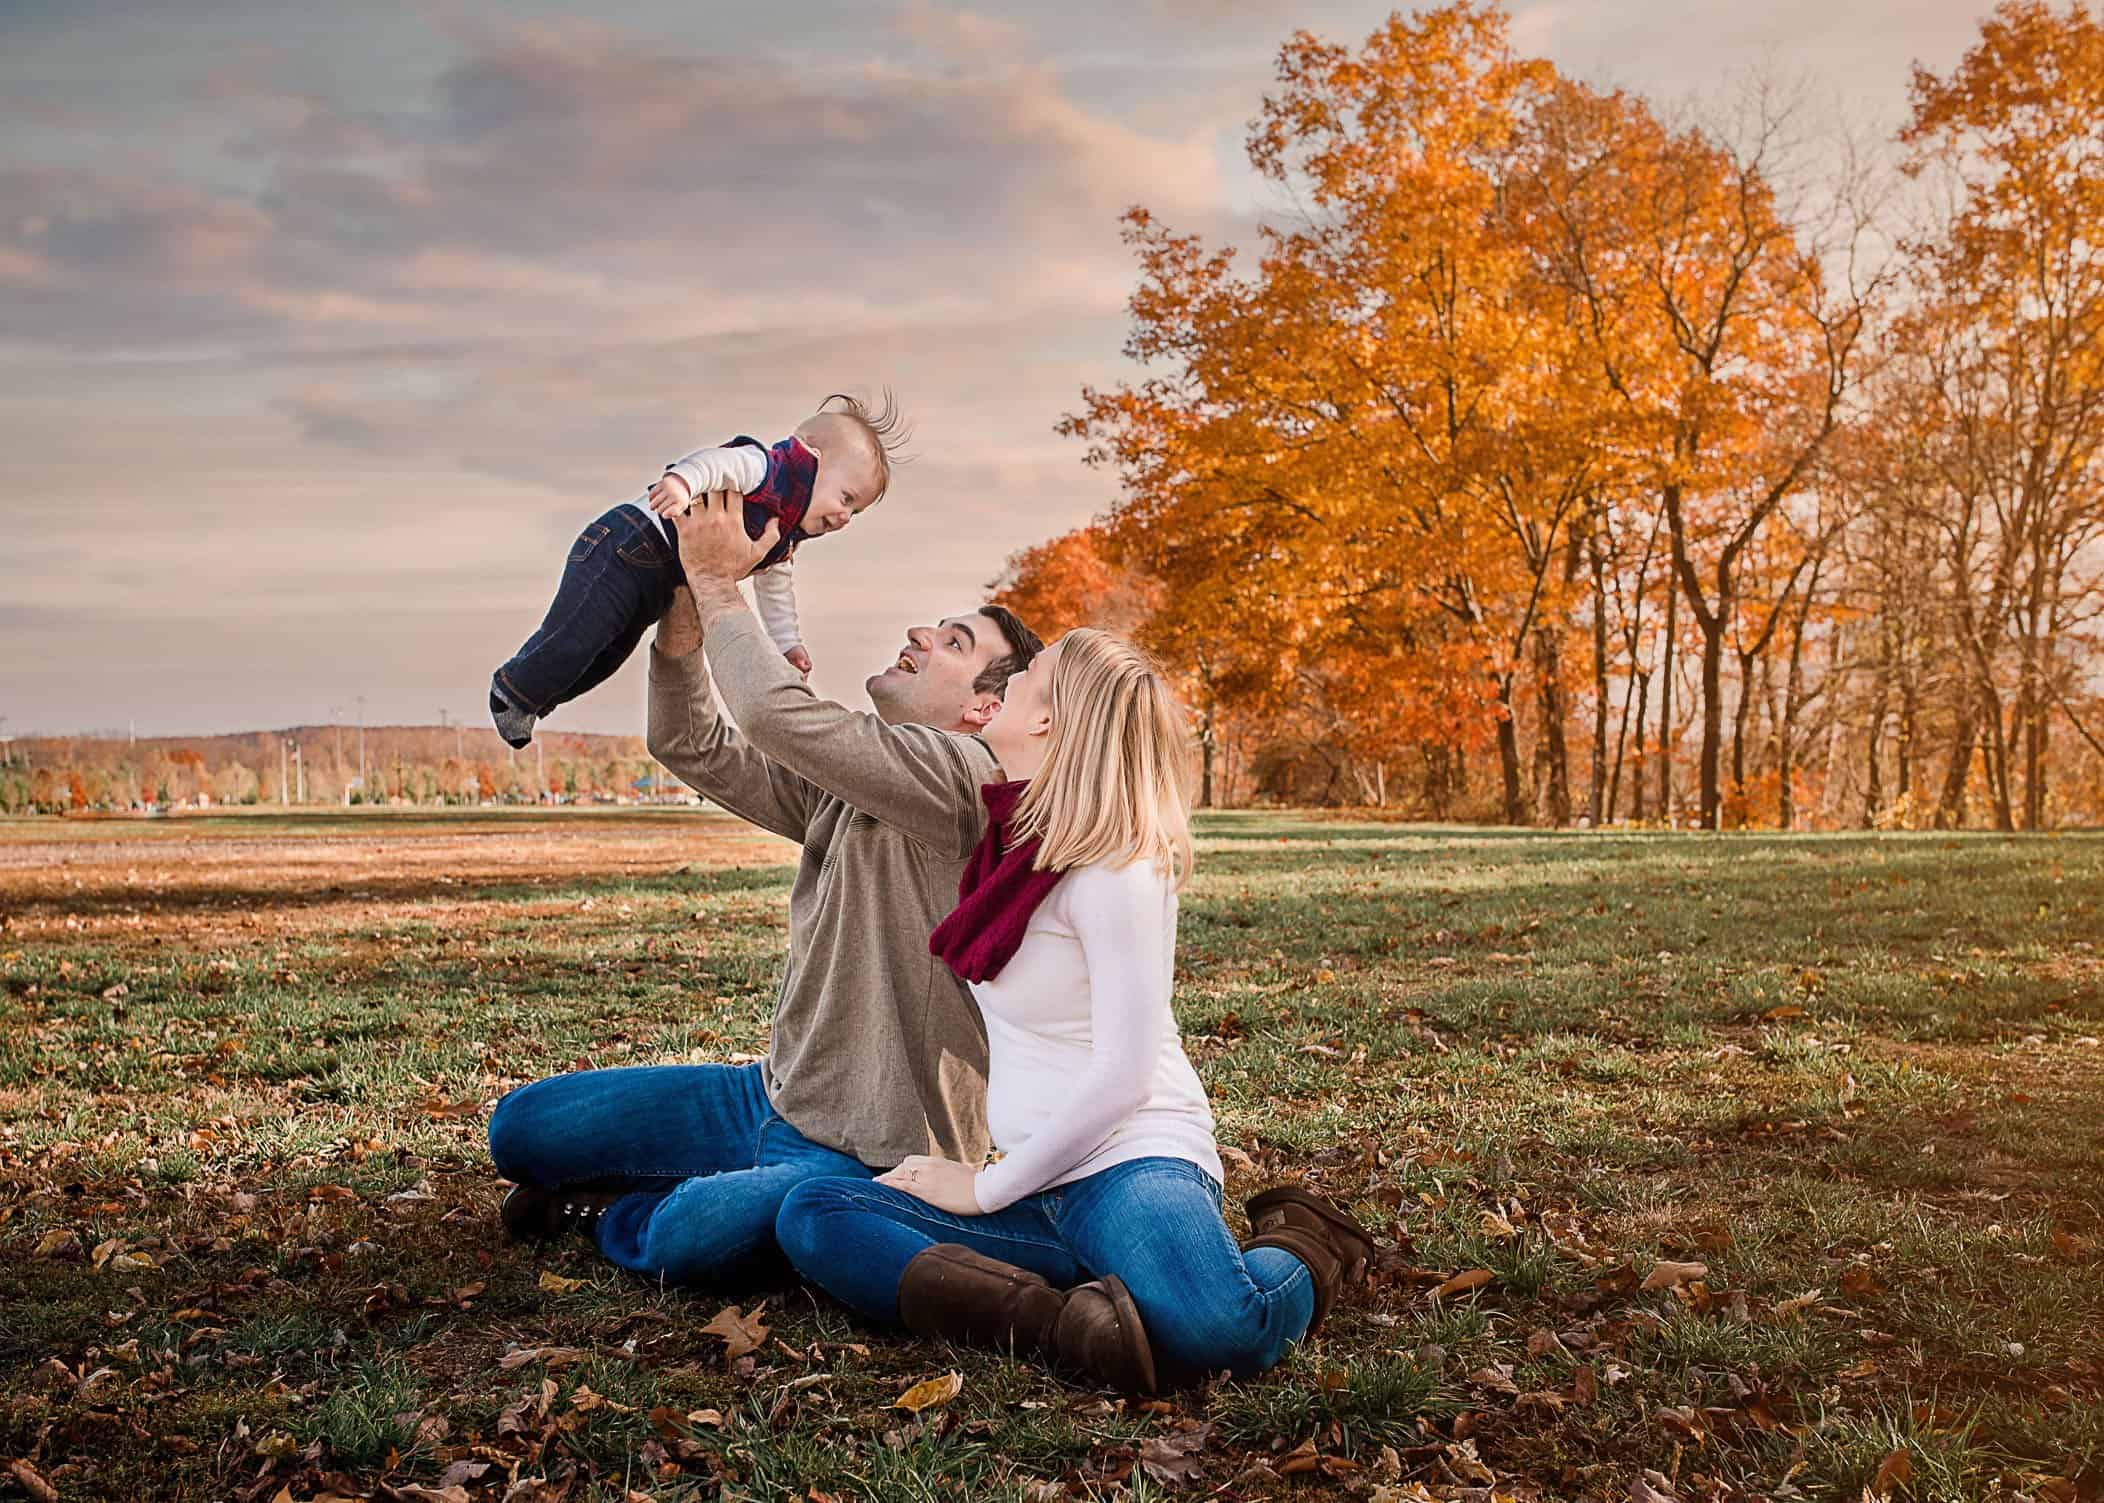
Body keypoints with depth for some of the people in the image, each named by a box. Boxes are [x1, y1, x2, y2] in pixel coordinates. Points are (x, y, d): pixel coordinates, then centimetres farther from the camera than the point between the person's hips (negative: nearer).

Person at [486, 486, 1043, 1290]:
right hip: (775, 1098, 8)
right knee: (521, 1128, 7)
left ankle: (618, 1214, -1)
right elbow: (692, 745, 7)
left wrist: (719, 581, -14)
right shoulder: (843, 779, 9)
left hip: (871, 1157, -8)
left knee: (693, 1239, -35)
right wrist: (688, 600, -6)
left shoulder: (965, 778, -19)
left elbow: (778, 715, -28)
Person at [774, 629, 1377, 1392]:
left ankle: (1298, 1251, -2)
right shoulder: (1015, 844, 11)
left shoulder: (1115, 868, -12)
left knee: (1210, 1328, -38)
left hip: (1133, 1161, -7)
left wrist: (988, 1189, -12)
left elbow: (1121, 1076, -16)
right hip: (1037, 1183, 7)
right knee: (812, 1217, -14)